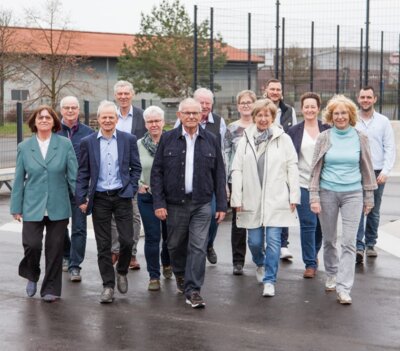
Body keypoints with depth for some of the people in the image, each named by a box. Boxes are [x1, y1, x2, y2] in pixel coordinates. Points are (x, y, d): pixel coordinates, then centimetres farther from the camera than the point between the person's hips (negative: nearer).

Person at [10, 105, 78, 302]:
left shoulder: (65, 145, 0)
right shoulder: (24, 147, 3)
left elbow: (73, 175, 0)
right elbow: (19, 179, 5)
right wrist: (16, 207, 4)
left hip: (58, 207, 0)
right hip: (32, 207, 0)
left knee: (55, 248, 3)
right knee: (32, 244, -8)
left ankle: (50, 289, 18)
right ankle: (32, 276, 23)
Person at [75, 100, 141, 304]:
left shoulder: (129, 140, 3)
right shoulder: (87, 142, 2)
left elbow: (136, 168, 8)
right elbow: (83, 173, 4)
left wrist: (131, 189, -3)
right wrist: (81, 199, -2)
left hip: (122, 197, 0)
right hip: (99, 199, 0)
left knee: (127, 240, -4)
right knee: (103, 245, 3)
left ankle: (122, 272, 24)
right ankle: (108, 285, 12)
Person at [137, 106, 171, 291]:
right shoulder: (138, 144, 0)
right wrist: (139, 185, -4)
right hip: (147, 196, 0)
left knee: (169, 234, 12)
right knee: (152, 237, 0)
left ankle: (167, 263, 41)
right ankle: (154, 276, 10)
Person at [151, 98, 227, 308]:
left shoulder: (211, 141, 5)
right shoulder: (168, 139, 1)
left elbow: (219, 174, 7)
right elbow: (157, 172, 0)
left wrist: (221, 205, 3)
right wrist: (158, 203, -7)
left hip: (201, 204, 0)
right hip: (175, 203, 0)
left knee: (198, 247, -5)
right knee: (176, 245, 12)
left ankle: (192, 290, 0)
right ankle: (180, 276, 39)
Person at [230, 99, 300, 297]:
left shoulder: (283, 139, 0)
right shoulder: (245, 140, 5)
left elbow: (292, 169, 1)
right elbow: (237, 171, 4)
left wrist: (294, 196, -4)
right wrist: (237, 199, -1)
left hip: (276, 200, -2)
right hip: (252, 199, 2)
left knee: (273, 240, -4)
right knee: (254, 241, 9)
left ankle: (269, 281, 6)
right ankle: (260, 264, 40)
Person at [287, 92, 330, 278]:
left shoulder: (328, 130, 2)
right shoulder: (294, 132, 3)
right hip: (303, 184, -1)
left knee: (322, 223, 9)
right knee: (307, 224, -3)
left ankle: (314, 252, 34)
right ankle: (310, 263, 5)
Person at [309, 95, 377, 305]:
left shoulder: (360, 138, 2)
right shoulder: (324, 138, 0)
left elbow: (366, 168, 8)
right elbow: (316, 168, 1)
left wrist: (369, 197, 7)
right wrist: (314, 197, -5)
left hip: (352, 194, 0)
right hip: (328, 193, 1)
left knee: (349, 242, -7)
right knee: (329, 239, 12)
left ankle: (344, 288, -6)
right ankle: (331, 275, 34)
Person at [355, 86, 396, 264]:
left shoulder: (383, 121, 4)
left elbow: (390, 148, 2)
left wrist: (385, 171, -7)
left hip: (377, 173, 2)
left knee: (374, 212, 9)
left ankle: (370, 244, 21)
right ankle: (359, 247, -12)